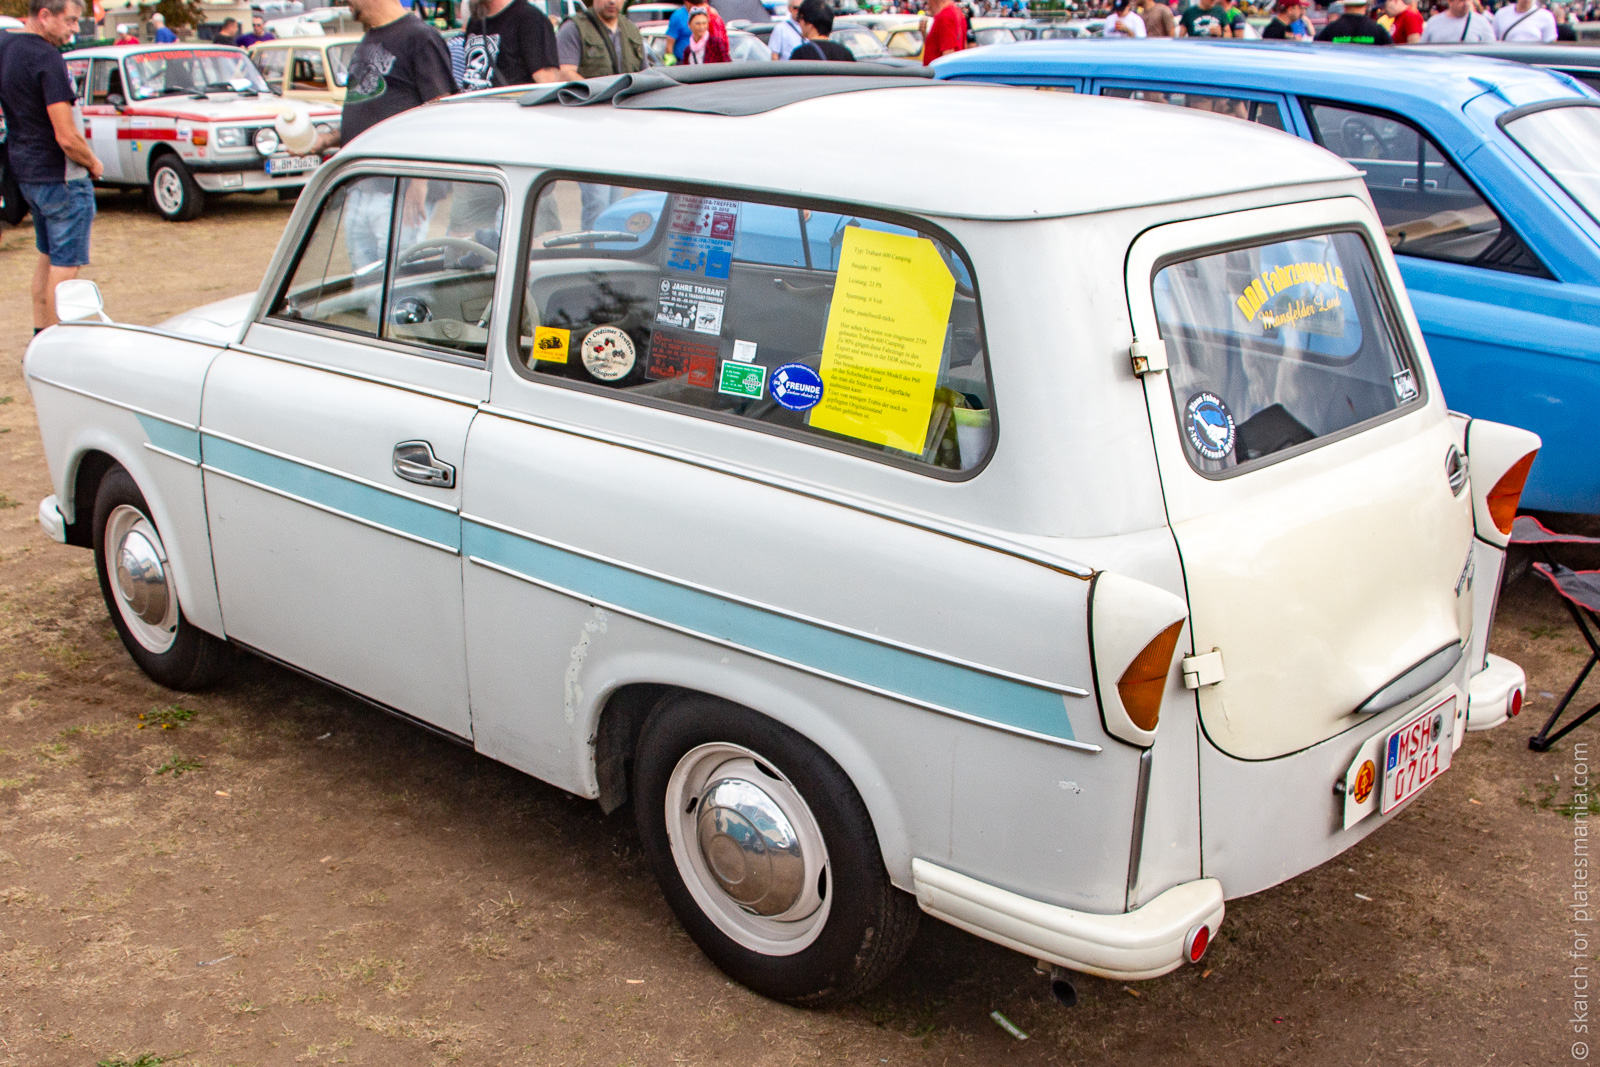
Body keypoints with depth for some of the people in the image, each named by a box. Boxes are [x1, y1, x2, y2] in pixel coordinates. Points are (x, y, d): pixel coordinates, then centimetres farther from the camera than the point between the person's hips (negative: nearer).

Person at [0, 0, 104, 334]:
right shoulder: (46, 59, -21)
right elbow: (66, 137, -24)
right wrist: (93, 163, -6)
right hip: (60, 176, -9)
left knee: (48, 257, 20)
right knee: (65, 265, -2)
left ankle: (40, 335, 26)